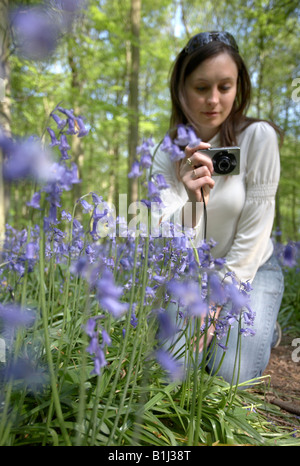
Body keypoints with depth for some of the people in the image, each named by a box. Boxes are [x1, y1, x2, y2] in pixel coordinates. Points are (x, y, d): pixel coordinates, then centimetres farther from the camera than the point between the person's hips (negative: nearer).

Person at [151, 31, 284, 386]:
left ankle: (263, 328, 17)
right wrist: (193, 202, -43)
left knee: (230, 375, -16)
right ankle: (219, 323, 20)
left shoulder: (258, 137, -18)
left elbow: (255, 229, -16)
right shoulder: (167, 154, -11)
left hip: (251, 270, -2)